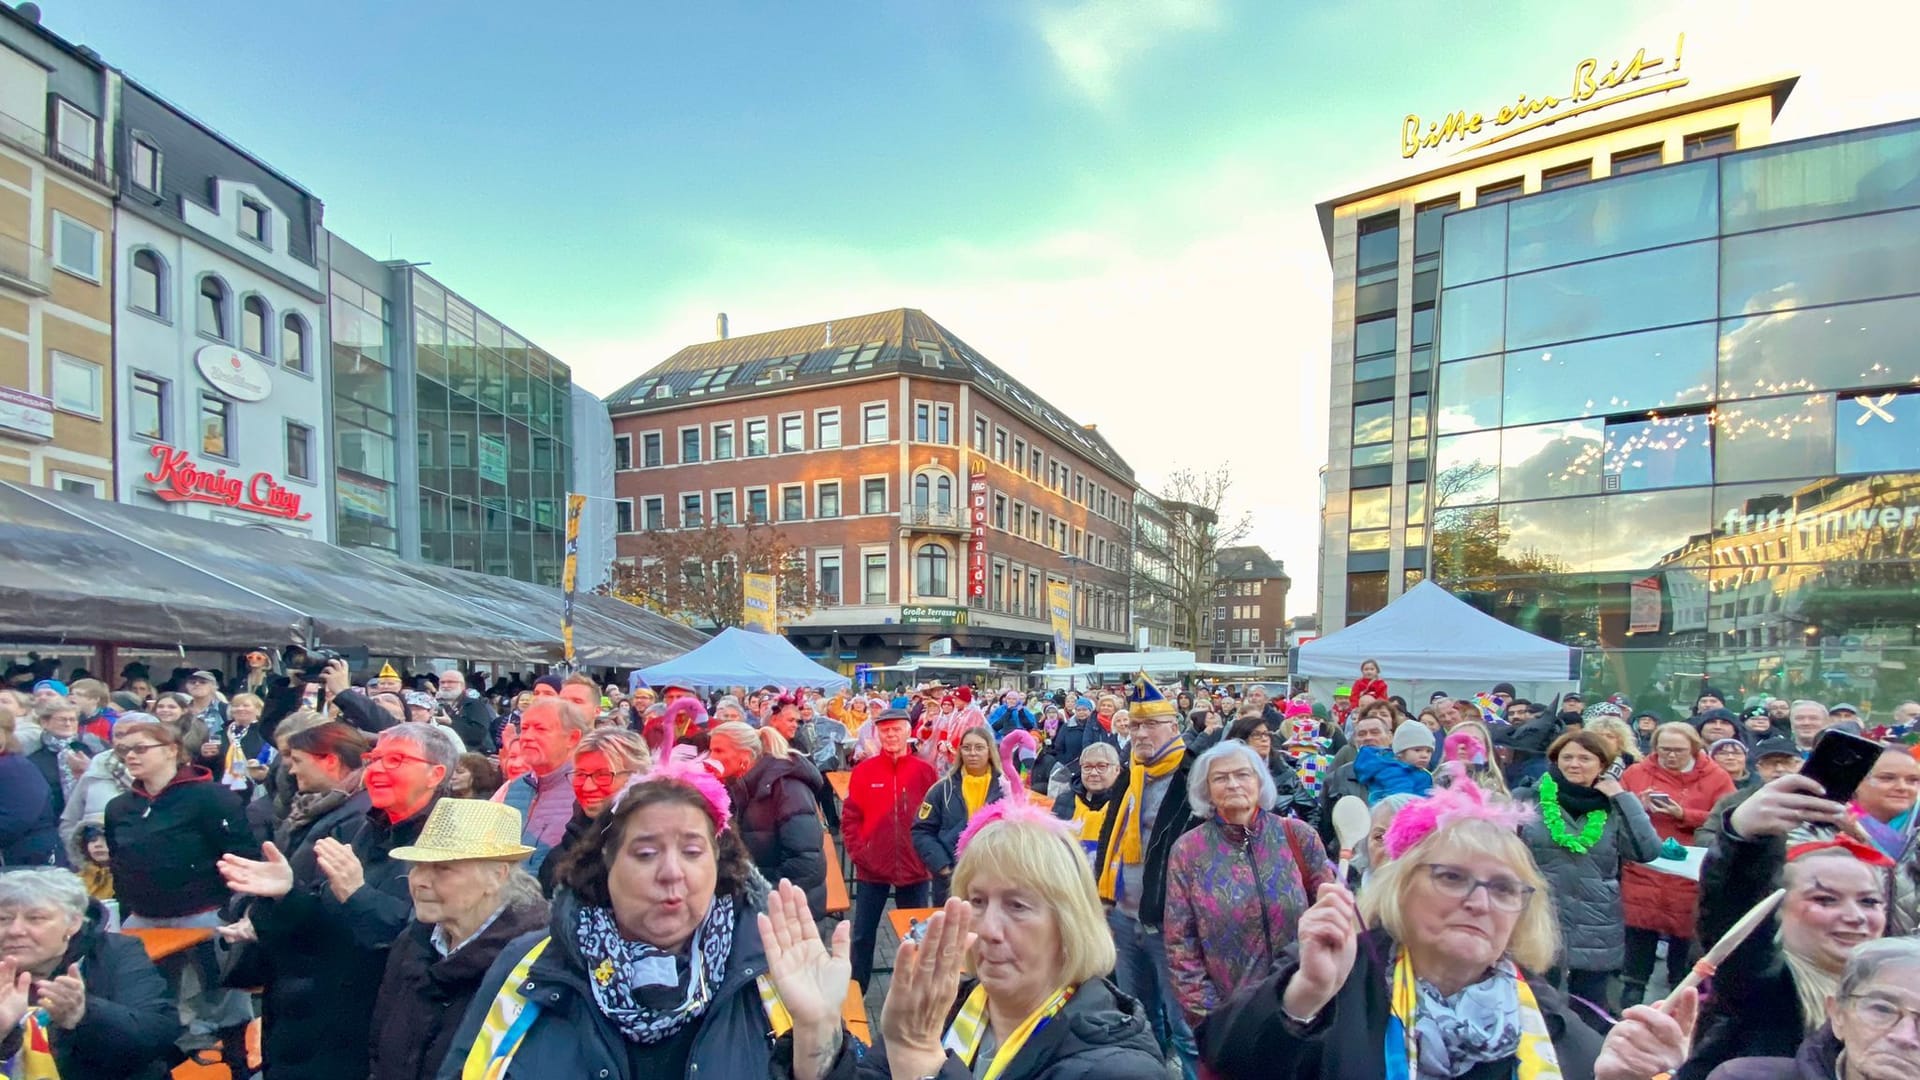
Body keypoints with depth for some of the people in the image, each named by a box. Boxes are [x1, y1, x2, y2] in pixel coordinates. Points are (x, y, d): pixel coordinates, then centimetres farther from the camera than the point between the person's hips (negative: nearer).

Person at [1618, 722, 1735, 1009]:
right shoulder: (1635, 774, 7)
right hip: (1642, 880, 1)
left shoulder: (1716, 778, 4)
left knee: (1685, 963, 8)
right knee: (1636, 965, 6)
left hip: (1690, 881, -1)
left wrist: (1684, 815, -16)